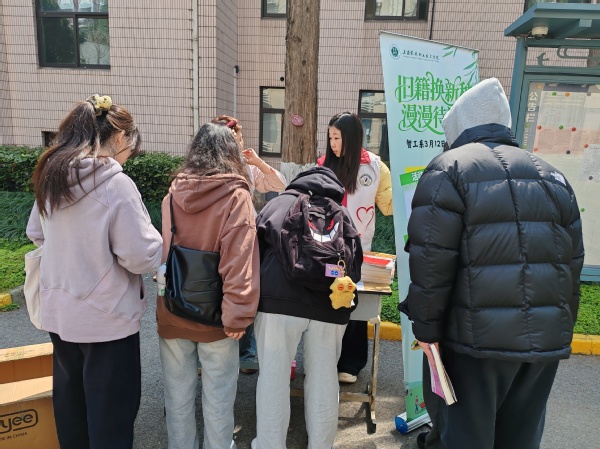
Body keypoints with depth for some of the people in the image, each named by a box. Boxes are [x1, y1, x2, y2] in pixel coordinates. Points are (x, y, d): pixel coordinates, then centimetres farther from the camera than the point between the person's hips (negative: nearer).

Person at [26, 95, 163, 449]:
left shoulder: (51, 175, 1)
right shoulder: (116, 183, -22)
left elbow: (36, 233, 16)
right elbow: (141, 257, -22)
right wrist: (155, 241, -3)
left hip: (58, 311, 7)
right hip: (106, 316, -7)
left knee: (69, 397, 24)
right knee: (111, 410, 10)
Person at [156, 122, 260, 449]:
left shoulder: (173, 193, 1)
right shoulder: (236, 195, -12)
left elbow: (165, 251, 11)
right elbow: (240, 257, -20)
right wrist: (238, 313, -17)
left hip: (172, 311, 4)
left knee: (178, 394, 18)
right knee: (217, 396, 13)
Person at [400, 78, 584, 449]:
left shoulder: (449, 169, -5)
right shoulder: (551, 175, 14)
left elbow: (431, 261, -13)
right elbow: (573, 262, 16)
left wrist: (427, 328, -4)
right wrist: (563, 331, 23)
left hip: (480, 335, -6)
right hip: (547, 337, 6)